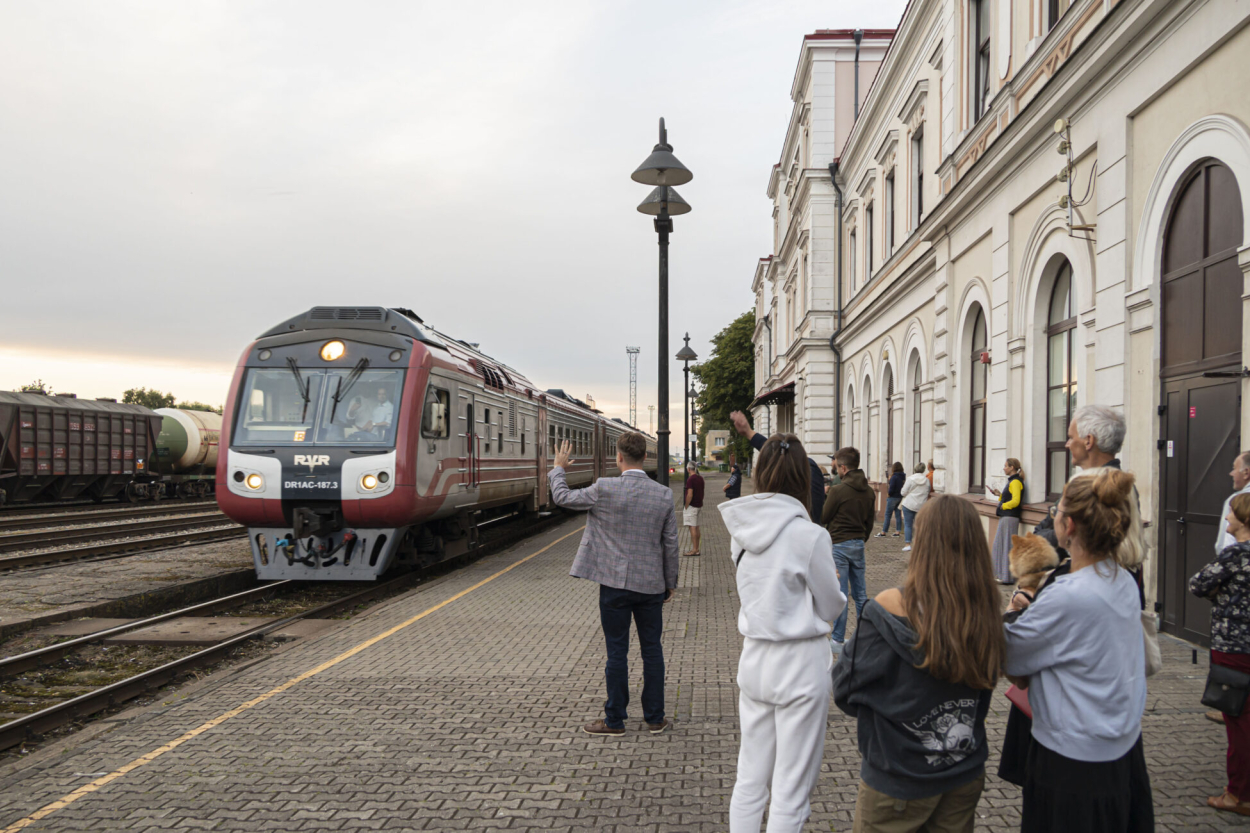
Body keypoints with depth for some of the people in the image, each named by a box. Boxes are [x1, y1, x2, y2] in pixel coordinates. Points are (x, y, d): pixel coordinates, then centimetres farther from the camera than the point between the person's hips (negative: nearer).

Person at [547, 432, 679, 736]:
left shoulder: (604, 489, -14)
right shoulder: (663, 495, -4)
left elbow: (563, 497, 0)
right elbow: (670, 544, 2)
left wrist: (558, 468, 19)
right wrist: (670, 583, 13)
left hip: (615, 584, -3)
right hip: (651, 585, 3)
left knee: (617, 652, 6)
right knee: (652, 650, 13)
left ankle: (615, 720, 16)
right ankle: (655, 718, 21)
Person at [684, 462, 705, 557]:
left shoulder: (690, 479, -17)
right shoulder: (700, 478, 10)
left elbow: (690, 495, -21)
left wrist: (686, 506, -13)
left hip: (692, 506, -9)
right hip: (699, 505, 9)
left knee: (692, 527, -6)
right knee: (696, 528, 12)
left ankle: (694, 550, -6)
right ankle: (697, 549, 17)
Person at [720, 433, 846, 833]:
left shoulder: (741, 529, -1)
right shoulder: (809, 535, -18)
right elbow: (831, 606, -5)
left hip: (753, 659, 6)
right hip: (800, 664, -5)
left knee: (749, 780, 17)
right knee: (791, 791, 6)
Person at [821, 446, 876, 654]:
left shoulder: (838, 490, -17)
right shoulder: (869, 491, 4)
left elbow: (823, 518, -8)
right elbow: (870, 521, 12)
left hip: (839, 545, -6)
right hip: (859, 544, 6)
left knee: (839, 594, -1)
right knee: (860, 592, 14)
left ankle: (838, 640, 5)